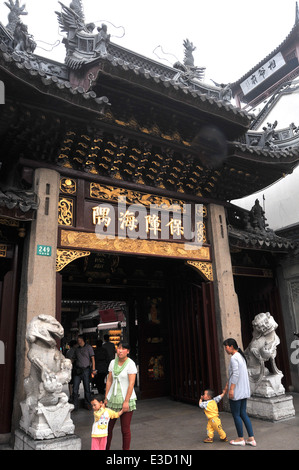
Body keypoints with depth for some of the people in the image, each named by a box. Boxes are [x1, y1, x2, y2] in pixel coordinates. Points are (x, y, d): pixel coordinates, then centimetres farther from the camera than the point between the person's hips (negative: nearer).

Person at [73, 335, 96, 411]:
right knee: (75, 388, -1)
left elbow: (92, 358, -1)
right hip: (77, 370, 4)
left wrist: (93, 369, -8)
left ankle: (87, 404, 19)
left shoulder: (88, 347, 1)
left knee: (87, 387, 4)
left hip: (86, 369, -3)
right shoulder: (77, 349, 13)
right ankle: (75, 405, 8)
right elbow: (75, 359, 19)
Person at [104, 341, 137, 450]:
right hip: (113, 399, 5)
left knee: (125, 429, 5)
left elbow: (131, 384, -14)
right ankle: (106, 448, 28)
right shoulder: (113, 362, 4)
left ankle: (126, 449, 22)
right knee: (108, 426, 9)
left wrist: (126, 401, -17)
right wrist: (106, 398, 6)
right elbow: (109, 381, 8)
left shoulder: (131, 364, -12)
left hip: (126, 399, -5)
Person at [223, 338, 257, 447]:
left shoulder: (234, 358, -17)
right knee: (243, 413, 14)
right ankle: (251, 439, 15)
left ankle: (240, 439, 16)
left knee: (236, 414, 5)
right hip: (244, 391, 9)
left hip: (236, 391, -9)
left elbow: (235, 374, -23)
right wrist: (227, 384, 24)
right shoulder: (241, 356, 12)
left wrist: (231, 389, -20)